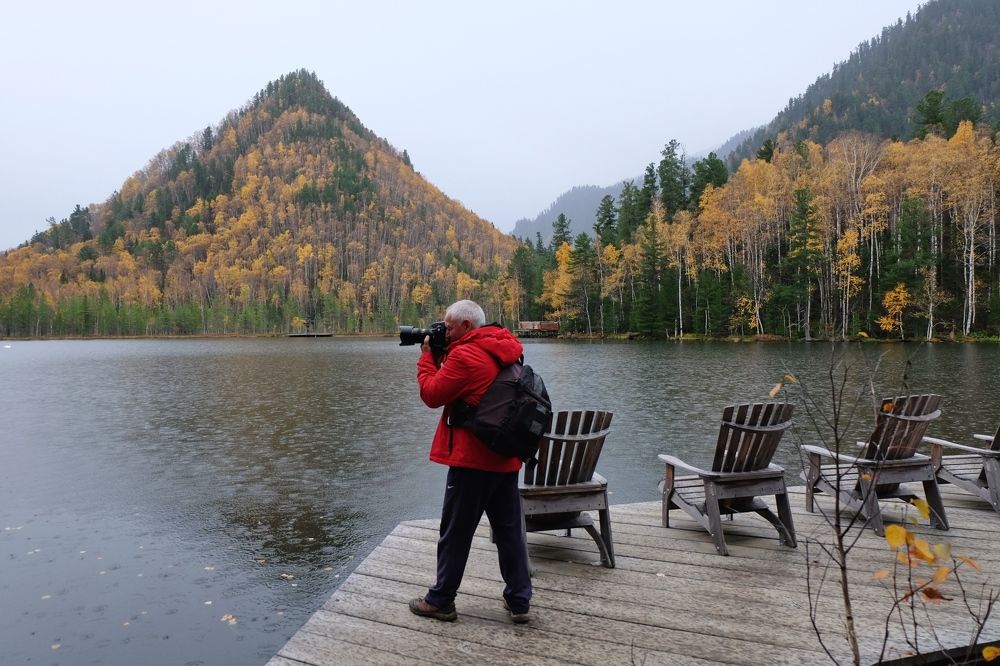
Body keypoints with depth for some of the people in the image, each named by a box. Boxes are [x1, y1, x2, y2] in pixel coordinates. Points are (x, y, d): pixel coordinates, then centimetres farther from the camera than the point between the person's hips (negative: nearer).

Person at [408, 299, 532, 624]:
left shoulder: (465, 355, -16)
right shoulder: (506, 350, 10)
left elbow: (432, 395, -9)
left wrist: (427, 356, 3)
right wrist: (441, 356, 11)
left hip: (473, 459, -8)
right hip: (507, 459, 8)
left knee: (455, 533, 6)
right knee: (509, 530, 14)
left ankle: (440, 601, 19)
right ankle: (519, 601, 21)